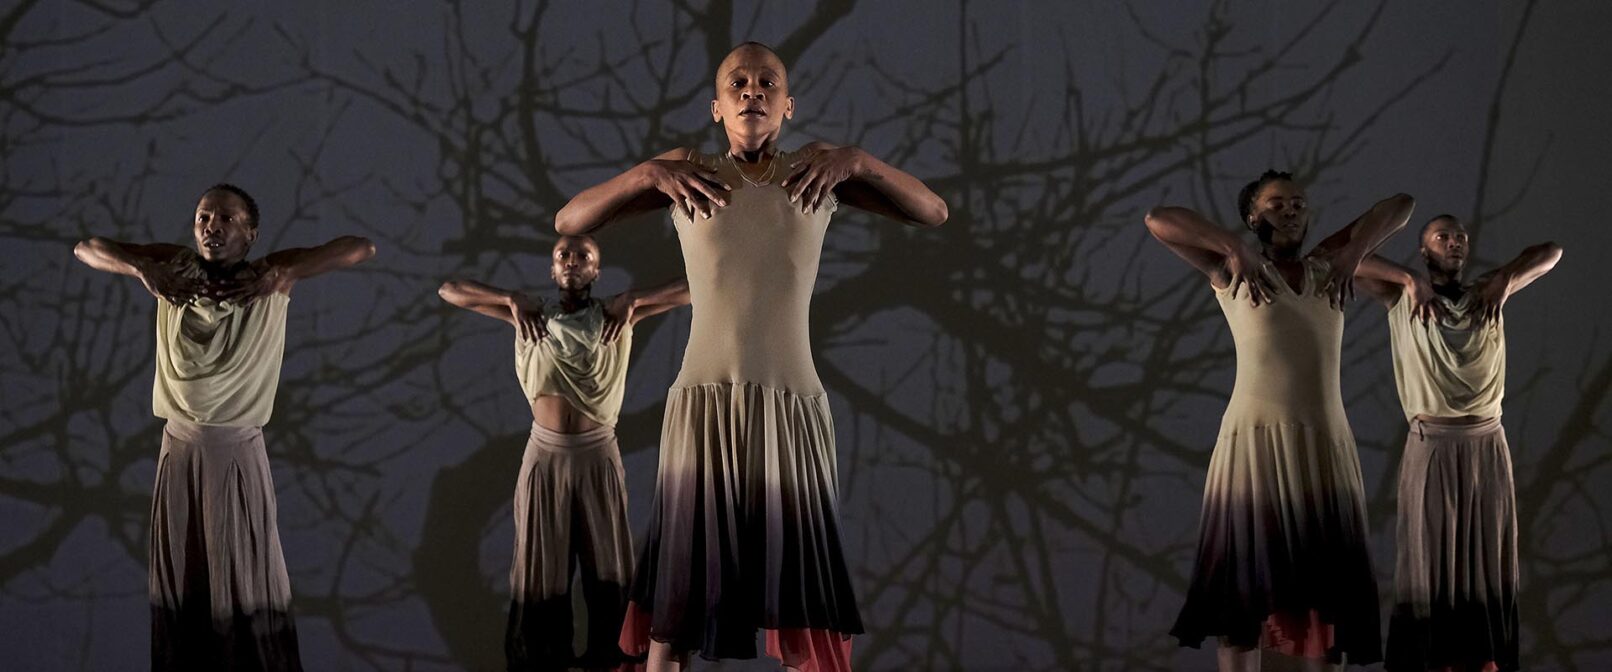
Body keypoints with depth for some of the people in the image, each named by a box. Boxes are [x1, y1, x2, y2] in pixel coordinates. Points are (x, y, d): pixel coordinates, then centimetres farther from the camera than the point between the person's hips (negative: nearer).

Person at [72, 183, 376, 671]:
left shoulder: (272, 276, -8)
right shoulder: (172, 268, -2)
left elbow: (360, 248, -15)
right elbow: (85, 248, 4)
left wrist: (283, 274, -24)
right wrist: (141, 268, -14)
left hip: (240, 453, -2)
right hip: (179, 449, 3)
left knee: (248, 580, 3)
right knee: (178, 577, 12)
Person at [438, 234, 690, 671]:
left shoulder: (615, 315, -2)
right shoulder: (530, 317, -1)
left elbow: (690, 288, -5)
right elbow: (449, 289, 0)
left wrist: (632, 302, -14)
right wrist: (512, 300, -9)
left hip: (599, 455, 0)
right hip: (546, 455, 0)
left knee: (607, 565, 6)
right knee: (543, 565, 7)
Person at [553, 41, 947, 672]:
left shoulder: (819, 169, 6)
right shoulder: (685, 170, 4)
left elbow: (933, 212, 3)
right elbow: (568, 221, 4)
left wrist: (858, 161, -12)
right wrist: (646, 174, -12)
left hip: (792, 408, 0)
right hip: (702, 404, 0)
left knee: (802, 613, -2)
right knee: (675, 603, -2)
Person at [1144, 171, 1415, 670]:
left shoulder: (1326, 265, 14)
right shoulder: (1231, 272, 4)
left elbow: (1400, 206, 17)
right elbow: (1158, 219, -6)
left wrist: (1355, 251, 2)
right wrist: (1234, 249, -11)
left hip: (1324, 444, 4)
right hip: (1256, 440, -4)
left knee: (1326, 583, 4)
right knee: (1247, 577, -2)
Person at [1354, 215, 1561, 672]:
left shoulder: (1486, 293, 10)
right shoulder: (1402, 299, 2)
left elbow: (1551, 252, 12)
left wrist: (1506, 278, -4)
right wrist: (1410, 279, -12)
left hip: (1487, 446, 3)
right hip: (1430, 447, -3)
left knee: (1487, 558, 6)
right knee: (1428, 558, 0)